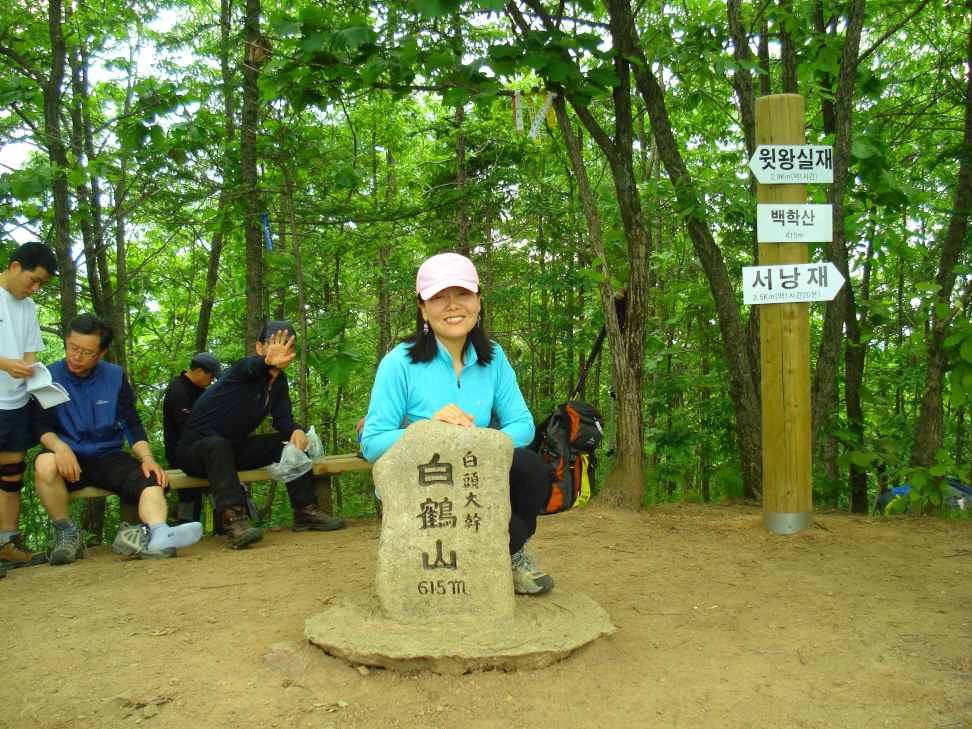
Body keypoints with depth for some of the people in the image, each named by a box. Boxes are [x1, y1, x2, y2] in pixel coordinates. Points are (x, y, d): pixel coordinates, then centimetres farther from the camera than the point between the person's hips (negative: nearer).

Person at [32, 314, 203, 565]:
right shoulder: (50, 376, 2)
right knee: (45, 463, -36)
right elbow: (40, 424, -5)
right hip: (71, 459, -1)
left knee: (151, 479, -27)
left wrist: (146, 457, -12)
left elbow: (132, 423, 7)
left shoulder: (115, 377, 8)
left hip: (109, 458, 2)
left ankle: (157, 532, -58)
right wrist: (59, 446, -28)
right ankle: (65, 532, -15)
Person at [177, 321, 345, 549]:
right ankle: (234, 518, -52)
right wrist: (269, 361, -66)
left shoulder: (280, 381, 5)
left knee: (293, 442, -7)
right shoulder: (243, 368, -17)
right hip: (197, 446, -7)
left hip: (234, 449, 7)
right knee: (217, 445, -39)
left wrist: (296, 431, -28)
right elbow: (251, 367, -42)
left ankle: (305, 511, -9)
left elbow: (283, 418, -4)